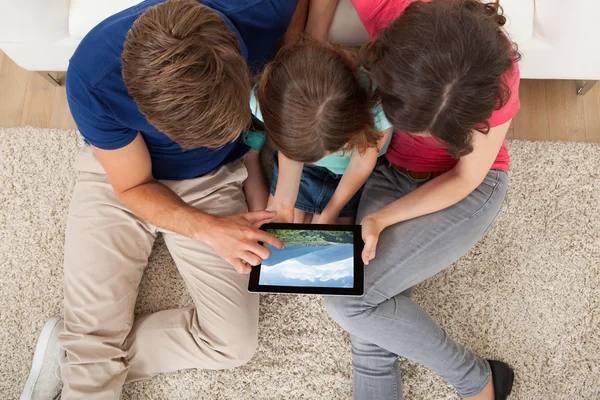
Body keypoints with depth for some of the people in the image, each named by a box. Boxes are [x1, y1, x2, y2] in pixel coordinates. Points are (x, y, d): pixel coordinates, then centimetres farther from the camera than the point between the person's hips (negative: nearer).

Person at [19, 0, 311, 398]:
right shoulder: (91, 80, -31)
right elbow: (134, 188, -14)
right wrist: (209, 229, -28)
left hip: (211, 181, 2)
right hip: (120, 175, -1)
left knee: (235, 343, -8)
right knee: (93, 334, -11)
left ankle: (73, 354, 8)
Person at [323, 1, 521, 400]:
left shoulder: (492, 80, -30)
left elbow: (466, 178, -16)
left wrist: (381, 219, -25)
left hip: (470, 186, -3)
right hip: (393, 171, 4)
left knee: (350, 299, -20)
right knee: (370, 308, -14)